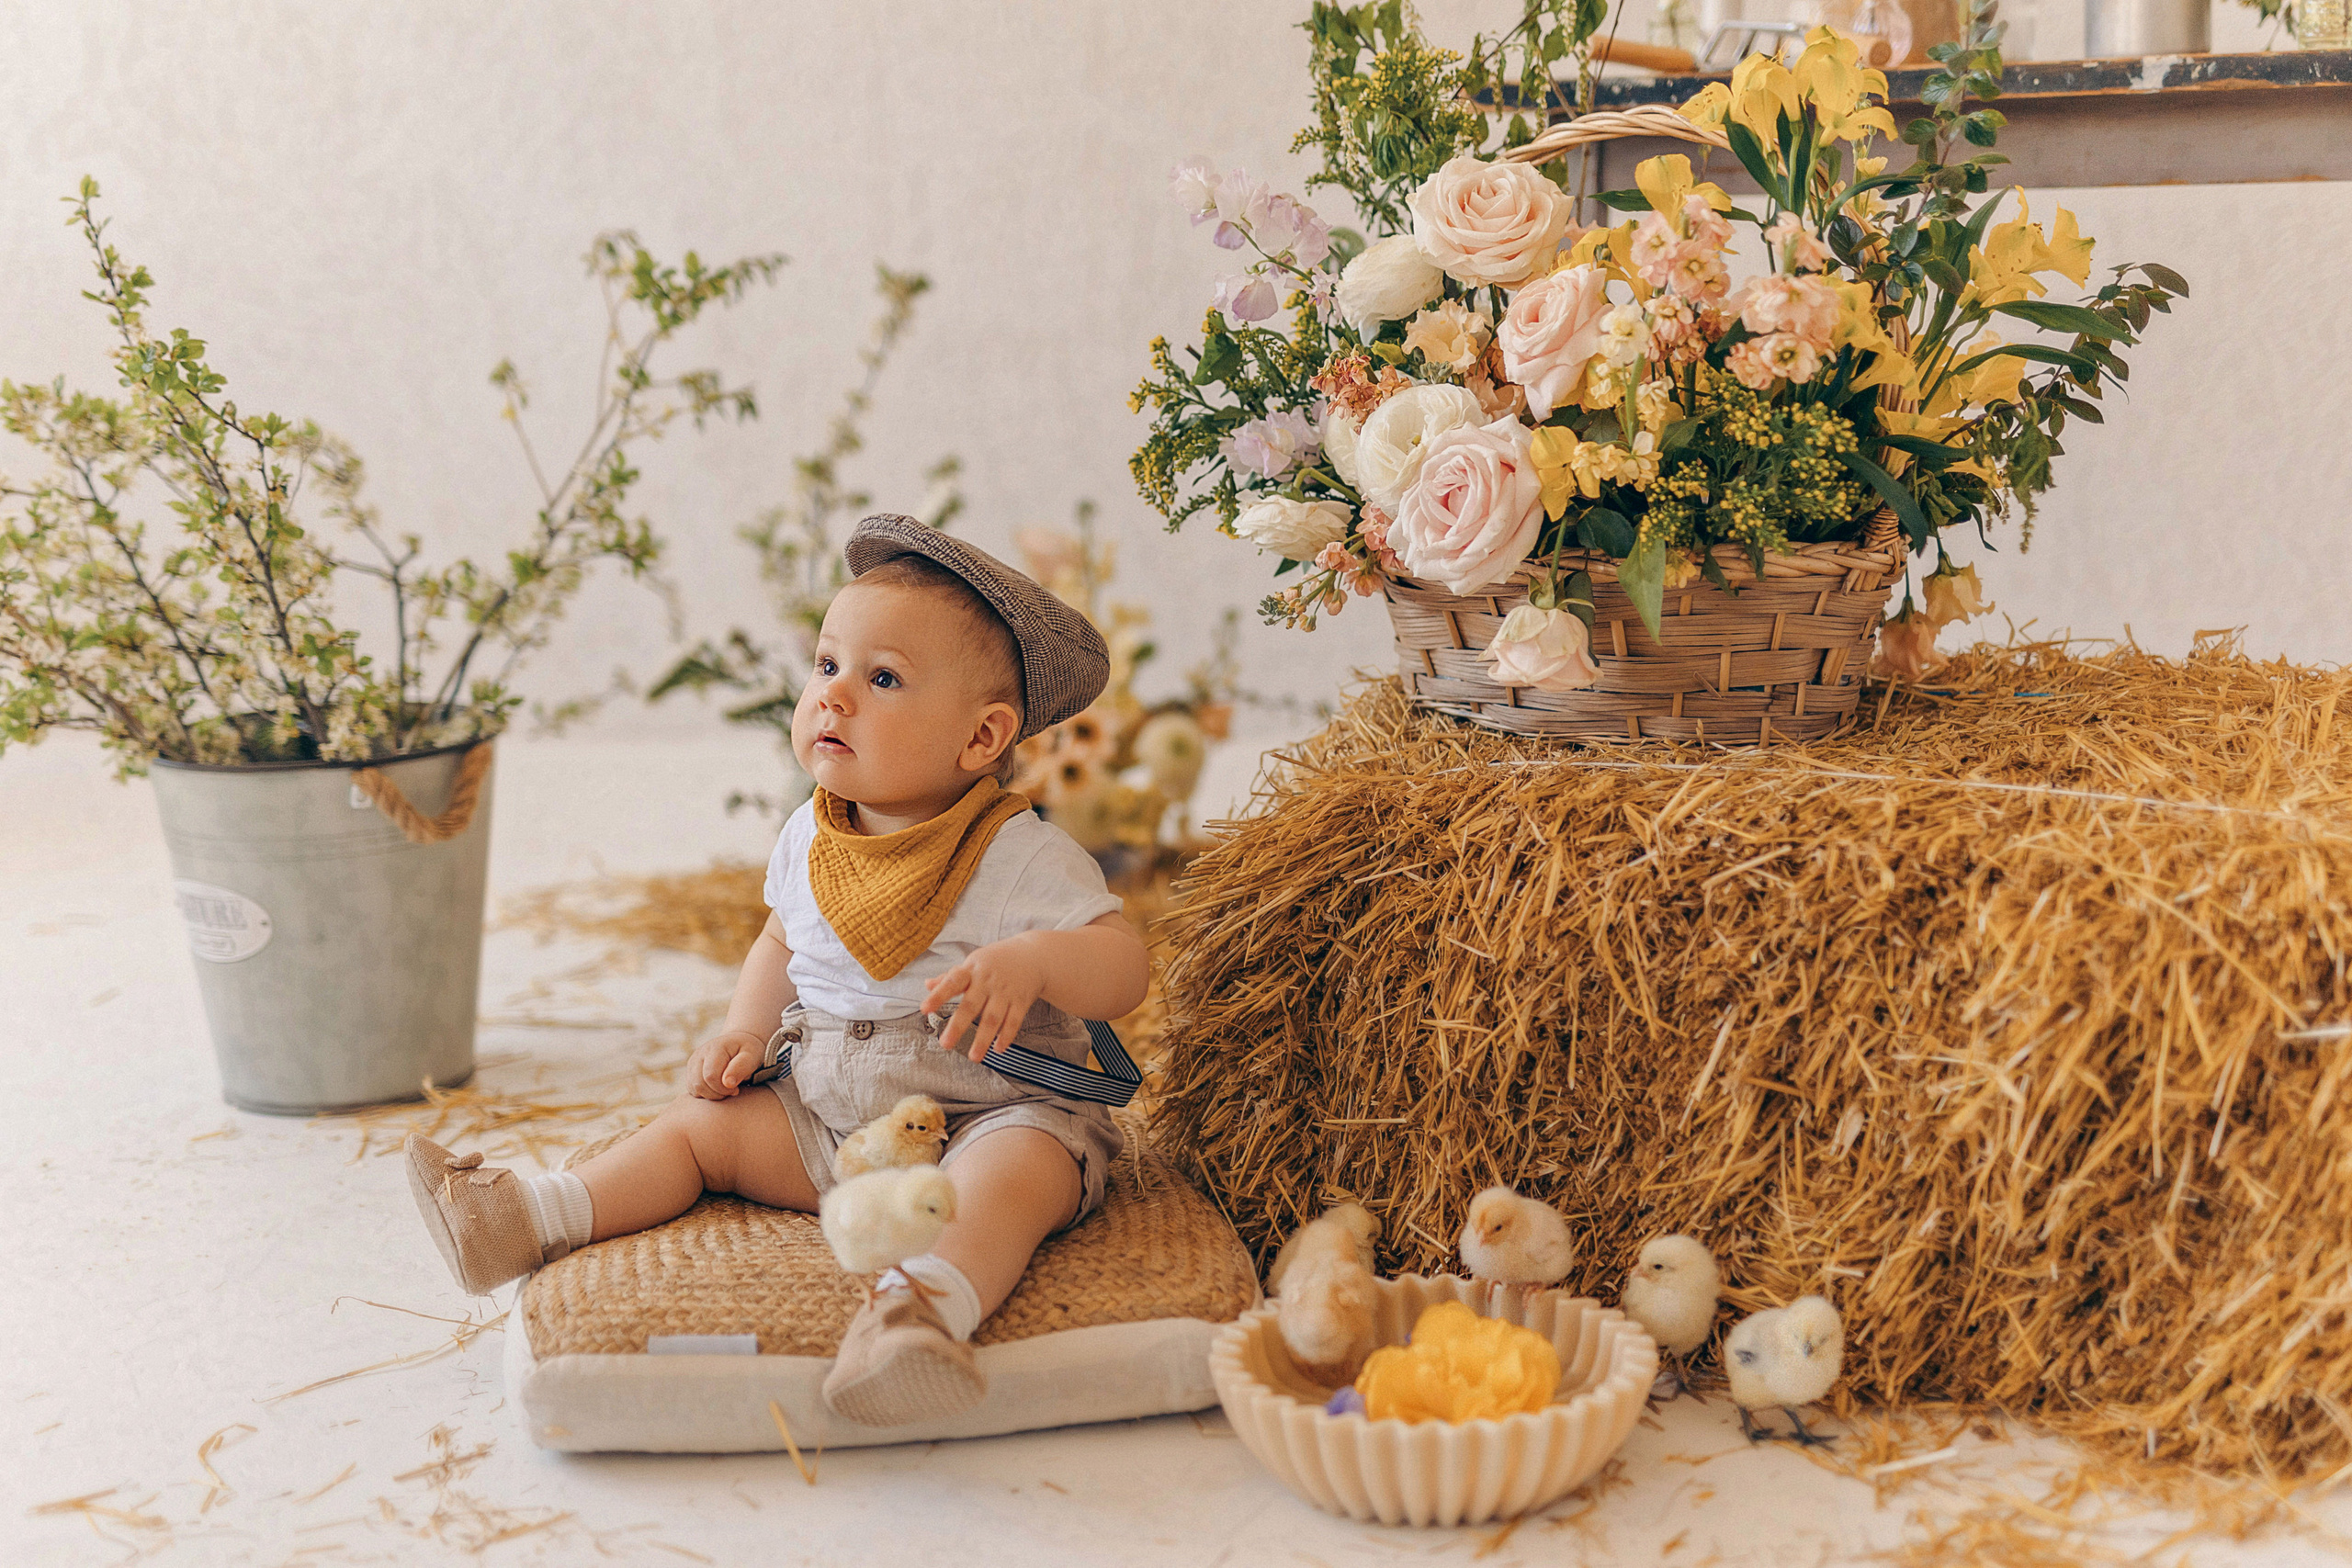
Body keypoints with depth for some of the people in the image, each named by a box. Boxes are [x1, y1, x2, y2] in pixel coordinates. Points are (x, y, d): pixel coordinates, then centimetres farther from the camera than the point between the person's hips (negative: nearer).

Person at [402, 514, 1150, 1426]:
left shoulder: (1023, 858, -14)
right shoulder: (810, 841, 5)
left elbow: (1125, 967, -19)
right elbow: (782, 944, 24)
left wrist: (1032, 960, -38)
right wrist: (747, 1028, 5)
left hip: (987, 1113, -7)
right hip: (823, 1109, 7)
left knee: (1015, 1175, -36)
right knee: (702, 1121, -2)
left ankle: (931, 1303, -59)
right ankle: (536, 1219, -6)